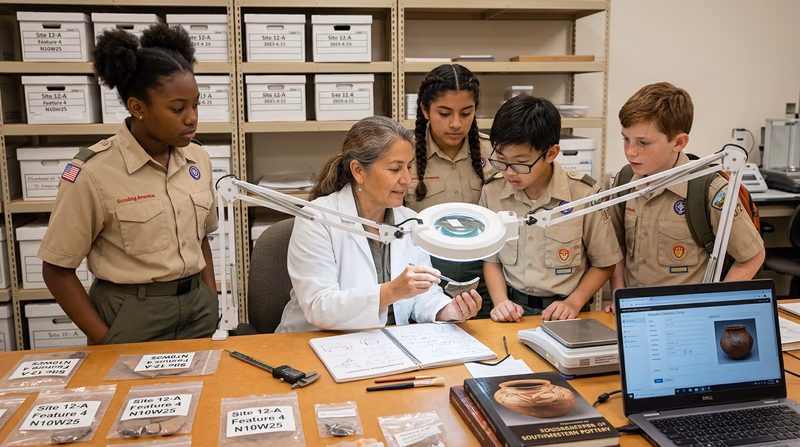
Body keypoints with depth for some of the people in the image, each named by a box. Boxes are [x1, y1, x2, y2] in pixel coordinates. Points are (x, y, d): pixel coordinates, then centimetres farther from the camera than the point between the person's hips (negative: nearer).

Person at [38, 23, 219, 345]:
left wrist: (214, 310, 3)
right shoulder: (93, 172, -14)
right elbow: (57, 270, -7)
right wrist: (108, 344, -11)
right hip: (131, 317, -4)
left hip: (199, 307, 5)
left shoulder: (198, 159, 0)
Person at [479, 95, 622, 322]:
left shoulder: (584, 194, -7)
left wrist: (574, 303, -8)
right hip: (513, 311, 2)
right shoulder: (491, 193, 0)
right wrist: (500, 301, -4)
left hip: (562, 315, -2)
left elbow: (604, 263, 4)